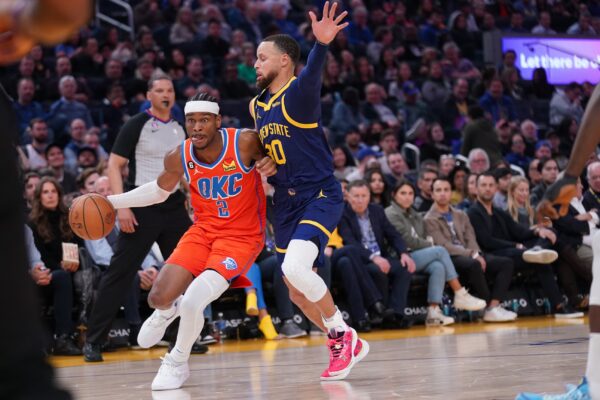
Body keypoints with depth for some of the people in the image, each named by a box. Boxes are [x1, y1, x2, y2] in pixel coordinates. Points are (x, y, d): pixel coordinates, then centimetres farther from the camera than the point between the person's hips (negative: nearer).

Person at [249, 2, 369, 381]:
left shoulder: (297, 93, -12)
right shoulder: (257, 105, 11)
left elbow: (311, 76, -36)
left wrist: (322, 45, -57)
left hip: (319, 197, -8)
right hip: (286, 203, 8)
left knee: (295, 267, -28)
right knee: (298, 293, 8)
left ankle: (343, 334, -8)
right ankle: (345, 346, 27)